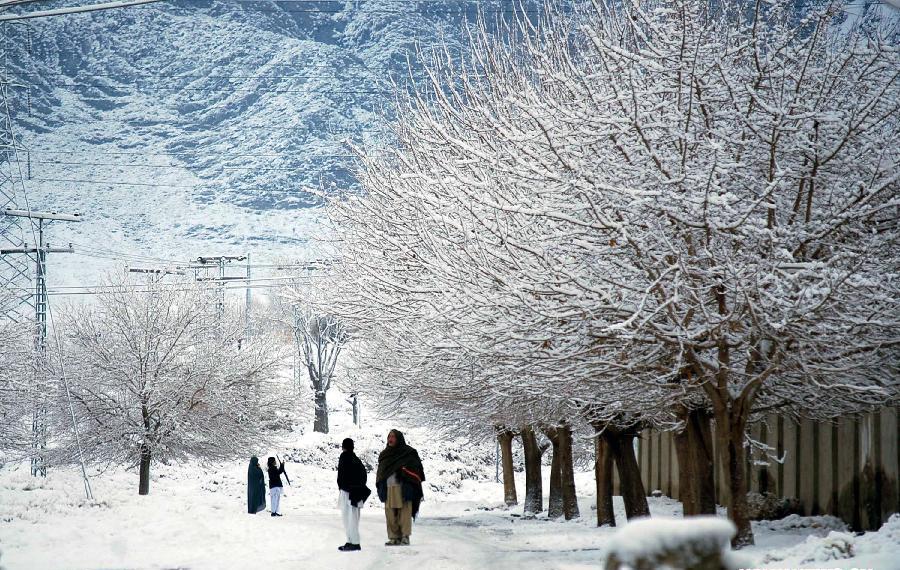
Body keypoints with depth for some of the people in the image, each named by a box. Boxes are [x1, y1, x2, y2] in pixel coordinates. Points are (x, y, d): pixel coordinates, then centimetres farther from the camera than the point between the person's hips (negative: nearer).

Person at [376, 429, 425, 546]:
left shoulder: (409, 452, 2)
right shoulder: (384, 455, 17)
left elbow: (415, 468, -2)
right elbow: (380, 474, 19)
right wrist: (380, 488, 10)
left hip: (403, 488, -5)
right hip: (389, 488, 5)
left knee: (404, 513, -7)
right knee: (390, 514, 3)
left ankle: (405, 536, -5)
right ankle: (394, 537, 6)